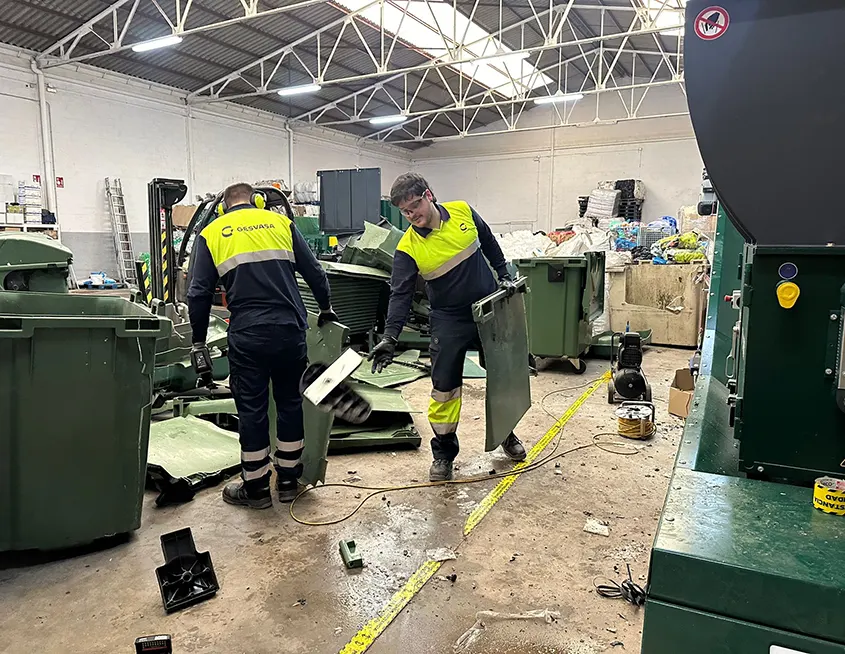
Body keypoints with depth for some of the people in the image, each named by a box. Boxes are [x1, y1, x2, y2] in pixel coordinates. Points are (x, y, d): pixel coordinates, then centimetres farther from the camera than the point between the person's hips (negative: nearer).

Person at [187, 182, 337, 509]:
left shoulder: (211, 233, 9)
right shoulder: (280, 222, 11)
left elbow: (199, 293, 3)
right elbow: (314, 272, 10)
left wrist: (199, 341, 12)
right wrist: (326, 309, 24)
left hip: (247, 335, -1)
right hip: (290, 330, 2)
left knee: (252, 409, 9)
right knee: (291, 402, 15)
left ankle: (255, 488, 20)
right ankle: (288, 480, 25)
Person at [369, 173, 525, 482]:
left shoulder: (463, 212, -8)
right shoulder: (408, 248, -16)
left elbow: (490, 245, 9)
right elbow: (400, 294, -19)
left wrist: (504, 277, 6)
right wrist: (390, 337, -30)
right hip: (449, 320, -2)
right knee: (444, 387, -3)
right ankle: (443, 453, 16)